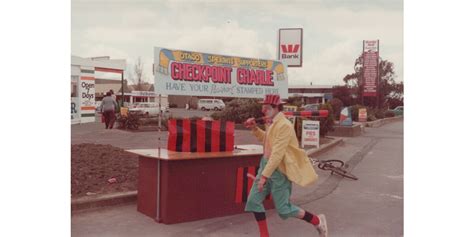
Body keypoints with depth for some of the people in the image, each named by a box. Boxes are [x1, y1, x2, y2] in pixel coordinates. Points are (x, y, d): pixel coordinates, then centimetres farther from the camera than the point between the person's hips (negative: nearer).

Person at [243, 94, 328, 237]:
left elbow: (277, 154, -25)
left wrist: (264, 176, -25)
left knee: (283, 209, 0)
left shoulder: (284, 125, -20)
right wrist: (254, 128, 14)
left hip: (279, 170, -9)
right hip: (266, 165, 9)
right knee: (253, 201, 5)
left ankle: (317, 221, 21)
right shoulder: (271, 123, 9)